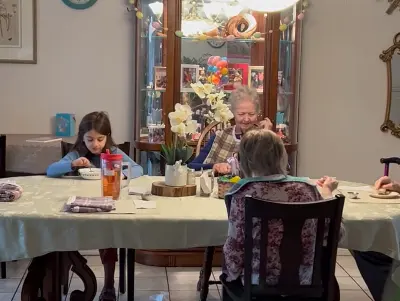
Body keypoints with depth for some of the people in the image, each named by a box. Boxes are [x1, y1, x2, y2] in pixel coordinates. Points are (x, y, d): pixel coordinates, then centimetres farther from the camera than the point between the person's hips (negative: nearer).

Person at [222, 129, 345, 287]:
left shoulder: (244, 194, -17)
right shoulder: (306, 188, -9)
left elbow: (234, 247, -11)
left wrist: (231, 274, 9)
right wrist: (327, 191, 18)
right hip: (303, 279, 3)